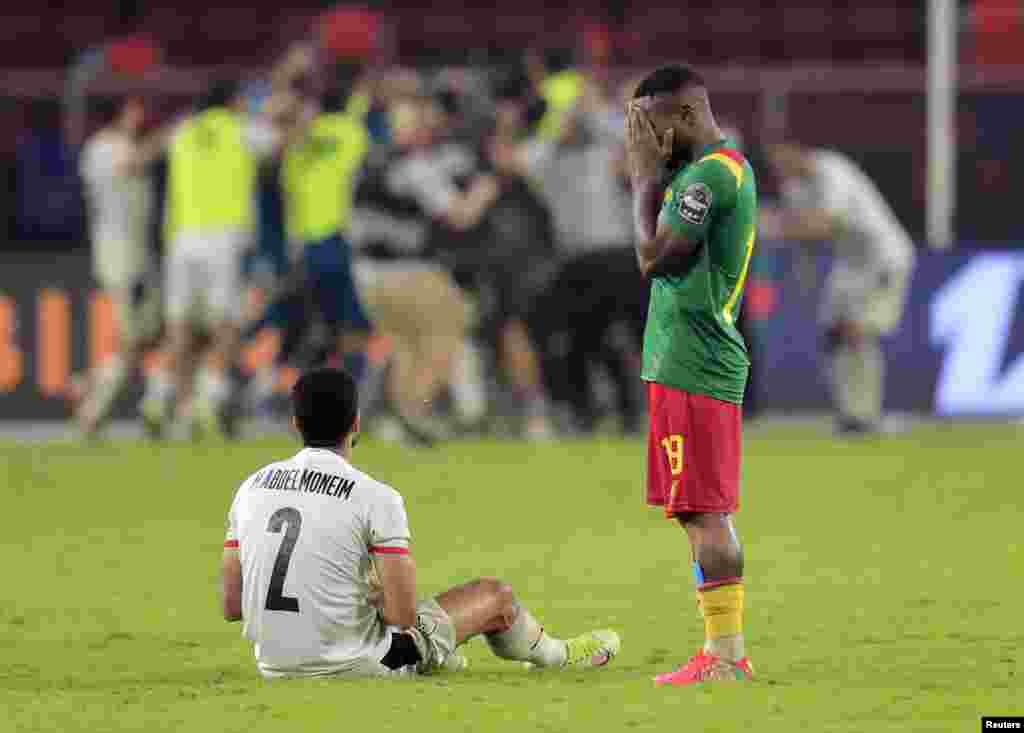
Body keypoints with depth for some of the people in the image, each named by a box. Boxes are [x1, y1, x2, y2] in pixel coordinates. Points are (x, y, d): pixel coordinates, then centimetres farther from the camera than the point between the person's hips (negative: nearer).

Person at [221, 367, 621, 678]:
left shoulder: (251, 487, -1)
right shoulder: (377, 498, -15)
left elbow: (232, 606, 1)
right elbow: (402, 614, -17)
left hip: (276, 670, 5)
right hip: (357, 668, -5)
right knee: (494, 595, 18)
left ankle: (441, 658, 62)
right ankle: (559, 656, 49)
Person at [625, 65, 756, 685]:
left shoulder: (710, 174, -15)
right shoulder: (731, 167, 18)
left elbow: (653, 256, -16)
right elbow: (665, 256, 20)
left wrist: (646, 175, -8)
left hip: (691, 369, -11)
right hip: (693, 366, 11)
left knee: (705, 514, -10)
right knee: (708, 516, 12)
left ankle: (725, 655, -10)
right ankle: (727, 651, 15)